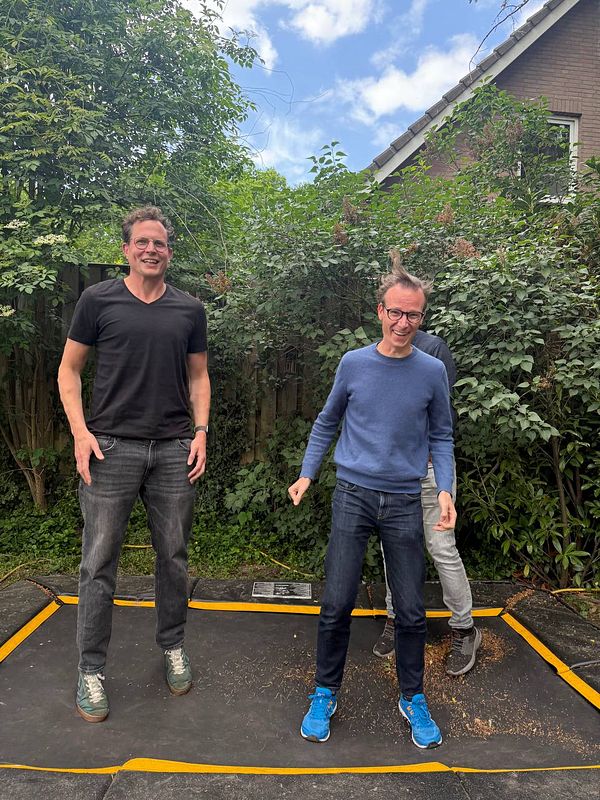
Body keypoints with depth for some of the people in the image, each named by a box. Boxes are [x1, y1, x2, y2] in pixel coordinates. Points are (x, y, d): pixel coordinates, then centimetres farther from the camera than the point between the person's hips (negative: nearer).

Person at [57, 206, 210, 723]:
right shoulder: (98, 301, 3)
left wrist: (201, 432, 2)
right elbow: (69, 370, 5)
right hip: (111, 448, -2)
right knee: (99, 563, 5)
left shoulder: (189, 310, 10)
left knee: (174, 557, 12)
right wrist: (80, 431, -7)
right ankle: (91, 670, 23)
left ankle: (173, 647, 33)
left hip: (174, 450, 2)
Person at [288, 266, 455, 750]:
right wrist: (307, 474, 7)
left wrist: (445, 489, -6)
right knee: (337, 605, 2)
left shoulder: (433, 372, 0)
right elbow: (327, 423, 12)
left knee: (411, 611, 8)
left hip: (405, 503, 1)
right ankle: (325, 693, 24)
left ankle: (412, 699, 31)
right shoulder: (354, 364, 0)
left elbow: (441, 437, 8)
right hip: (353, 495, 0)